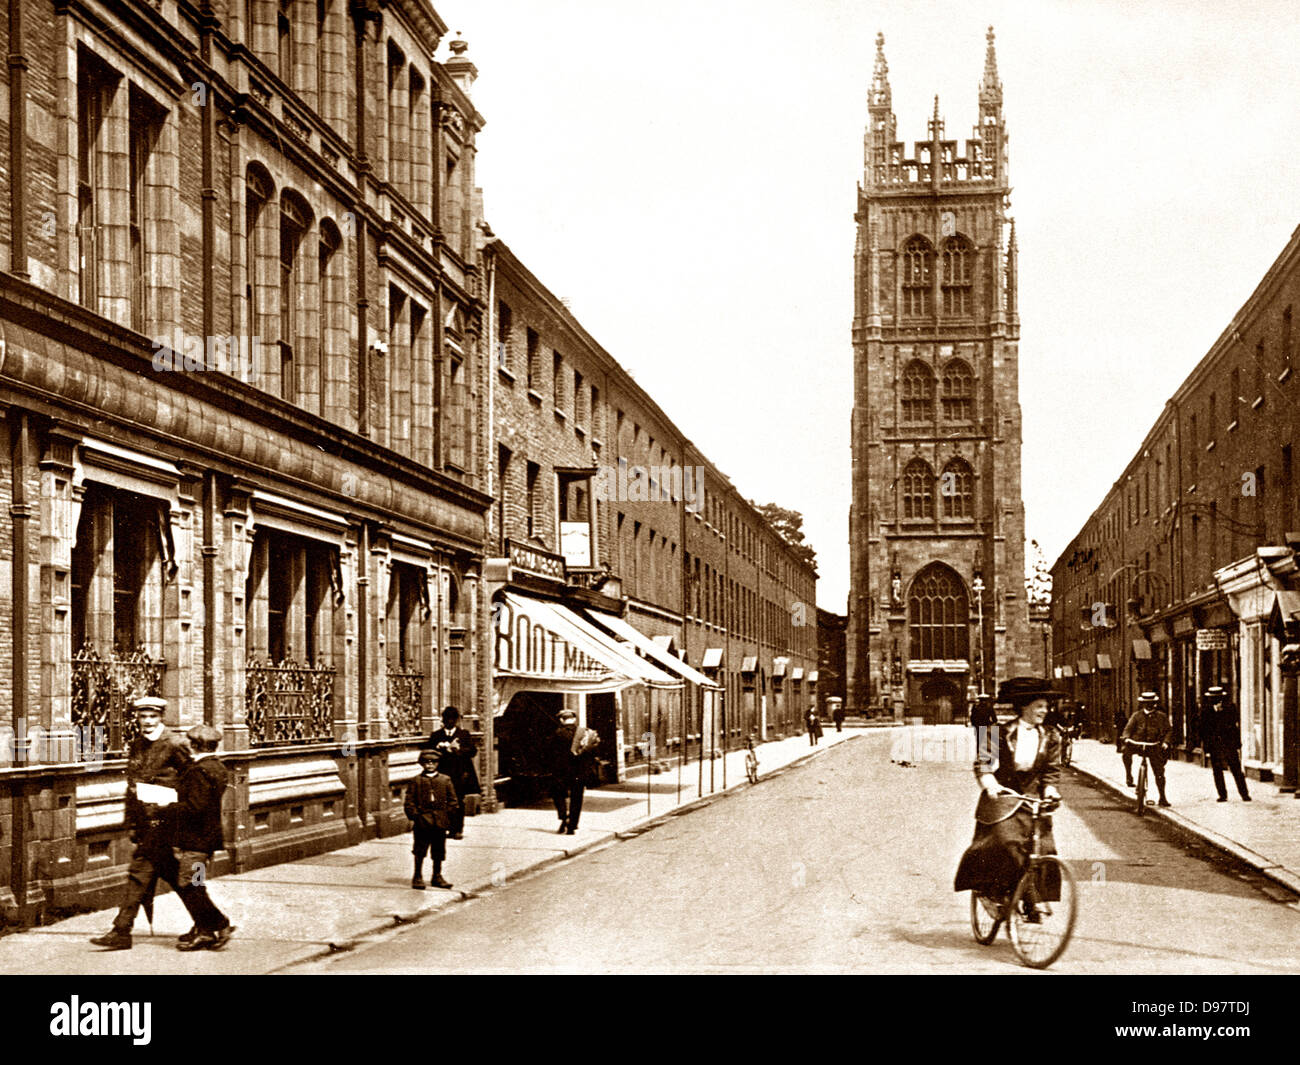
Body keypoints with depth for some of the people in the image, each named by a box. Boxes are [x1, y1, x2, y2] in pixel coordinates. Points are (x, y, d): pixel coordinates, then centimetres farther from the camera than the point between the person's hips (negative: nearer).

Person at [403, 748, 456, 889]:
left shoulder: (445, 780, 9)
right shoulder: (415, 781, 3)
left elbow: (453, 800, 11)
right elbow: (409, 801, 2)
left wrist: (446, 814, 2)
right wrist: (413, 816, -7)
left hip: (440, 823, 2)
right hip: (422, 822, -2)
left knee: (439, 852, 8)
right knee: (420, 851, 0)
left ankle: (437, 877, 19)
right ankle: (417, 877, 8)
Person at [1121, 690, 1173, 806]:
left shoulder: (1161, 716, 6)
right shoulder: (1137, 715, 5)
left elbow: (1169, 730, 8)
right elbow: (1128, 728, 1)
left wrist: (1165, 742, -10)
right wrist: (1126, 738, -19)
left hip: (1154, 746, 0)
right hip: (1137, 743, 0)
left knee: (1159, 772, -2)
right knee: (1126, 751, -33)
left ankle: (1162, 798, 10)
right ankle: (1128, 776, -16)